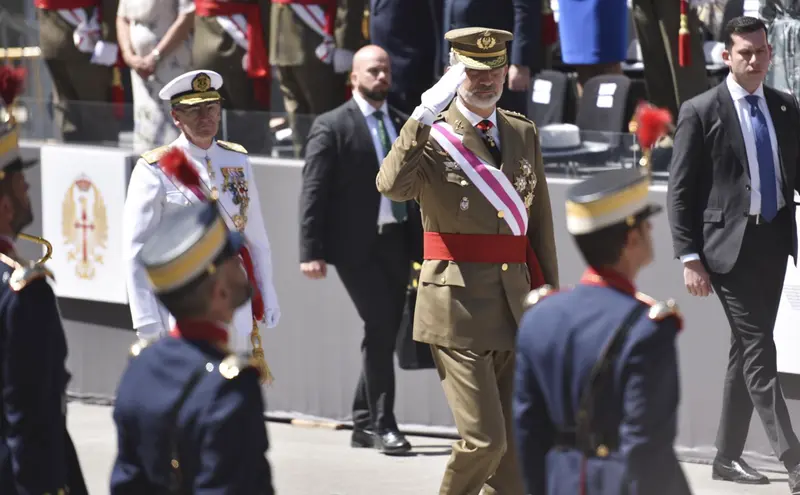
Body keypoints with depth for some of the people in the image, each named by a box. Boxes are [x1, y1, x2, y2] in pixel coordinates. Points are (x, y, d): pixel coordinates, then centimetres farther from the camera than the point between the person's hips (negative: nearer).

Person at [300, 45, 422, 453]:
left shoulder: (402, 124, 15)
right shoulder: (332, 127, -3)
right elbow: (313, 192, -7)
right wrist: (311, 251, -14)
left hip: (397, 241, 6)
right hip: (356, 244, -6)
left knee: (385, 334, 7)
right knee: (380, 328, -13)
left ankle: (364, 425, 18)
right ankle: (382, 424, -6)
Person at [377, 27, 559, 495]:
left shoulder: (524, 133, 12)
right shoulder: (431, 134, -4)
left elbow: (541, 222, 16)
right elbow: (392, 186, -25)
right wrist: (422, 119, -30)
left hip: (518, 305, 5)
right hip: (458, 306, -5)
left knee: (515, 446, 8)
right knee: (484, 440, -10)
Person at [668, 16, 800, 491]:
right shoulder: (701, 112, -3)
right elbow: (681, 191, -3)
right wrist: (690, 258, -9)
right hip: (729, 245, -5)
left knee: (747, 349, 11)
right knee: (758, 350, -8)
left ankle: (729, 455, 20)